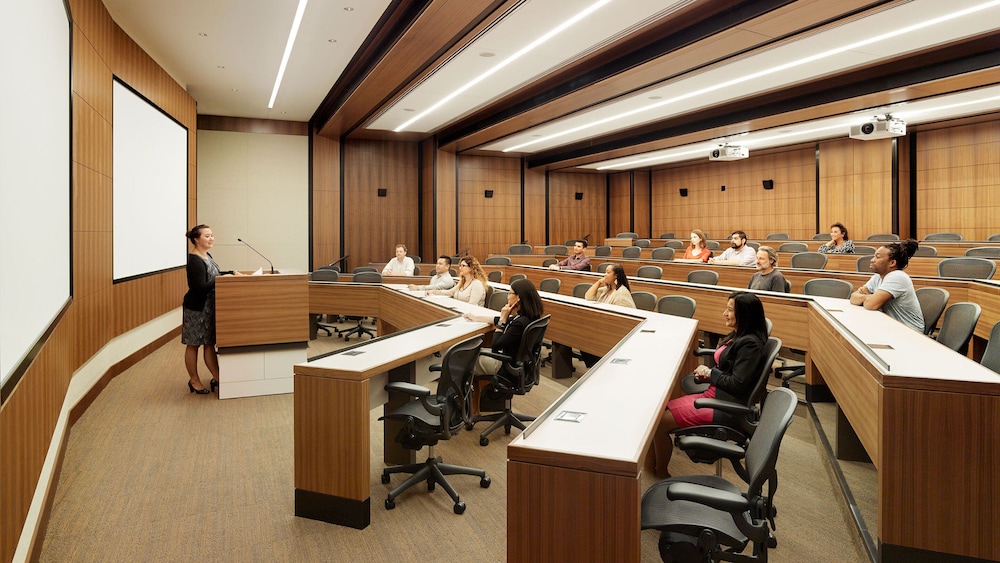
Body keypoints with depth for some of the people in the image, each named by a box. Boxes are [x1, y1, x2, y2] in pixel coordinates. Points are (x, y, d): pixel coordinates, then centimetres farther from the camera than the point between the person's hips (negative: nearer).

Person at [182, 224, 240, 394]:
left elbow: (214, 275, 21)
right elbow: (201, 287, -25)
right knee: (193, 344, 6)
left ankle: (216, 377, 20)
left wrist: (231, 273, 10)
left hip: (209, 307, 9)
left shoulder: (207, 256, 9)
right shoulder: (194, 261, -20)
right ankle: (194, 381, 17)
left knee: (210, 342, 13)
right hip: (196, 308, -9)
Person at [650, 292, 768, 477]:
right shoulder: (739, 336, 10)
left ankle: (661, 472, 7)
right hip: (715, 394, 10)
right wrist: (707, 373, 1)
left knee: (660, 422, -12)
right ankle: (655, 463, 7)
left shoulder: (750, 344, -20)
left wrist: (710, 373, -9)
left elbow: (737, 384, -22)